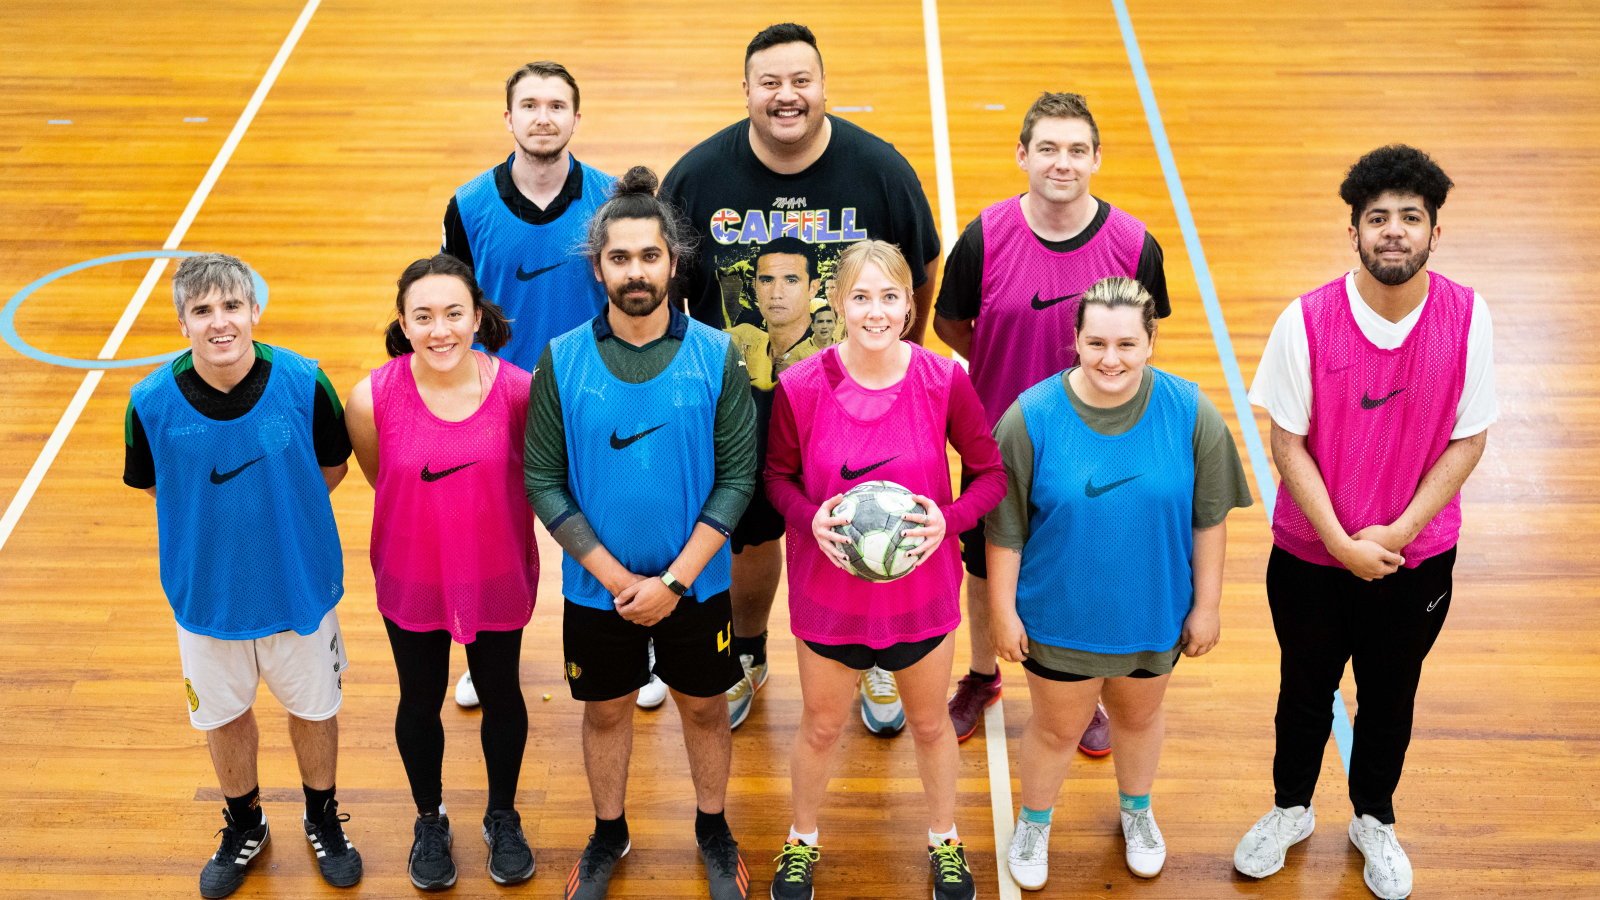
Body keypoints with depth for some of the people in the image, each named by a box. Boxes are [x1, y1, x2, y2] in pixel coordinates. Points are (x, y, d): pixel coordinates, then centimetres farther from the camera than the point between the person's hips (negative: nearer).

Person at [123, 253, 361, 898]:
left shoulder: (303, 383, -19)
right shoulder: (152, 402, -18)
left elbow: (331, 467, -2)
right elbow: (154, 486, 0)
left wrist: (276, 510, -5)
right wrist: (220, 519, -5)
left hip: (299, 586, -1)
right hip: (207, 595, 1)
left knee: (314, 707, 18)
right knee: (223, 715, 20)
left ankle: (323, 819, 46)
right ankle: (245, 826, 47)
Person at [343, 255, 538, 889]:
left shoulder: (520, 389, -21)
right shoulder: (372, 398, -21)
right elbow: (378, 477, -1)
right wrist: (434, 512, 6)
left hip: (498, 576, 0)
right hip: (412, 580, 0)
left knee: (500, 695, 20)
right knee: (420, 701, 19)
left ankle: (502, 817, 45)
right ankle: (430, 821, 45)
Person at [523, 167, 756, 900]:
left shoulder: (717, 356, -12)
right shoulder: (561, 360, -10)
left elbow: (737, 476, -11)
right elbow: (543, 481, -8)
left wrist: (675, 579, -17)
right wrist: (613, 576, -15)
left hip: (695, 585, 0)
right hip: (596, 589, 1)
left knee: (704, 708, 17)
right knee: (606, 710, 18)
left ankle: (713, 829, 41)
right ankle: (608, 834, 42)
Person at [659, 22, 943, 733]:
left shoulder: (882, 170, -14)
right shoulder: (697, 175, -12)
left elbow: (922, 277, 2)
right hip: (738, 403, 1)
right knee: (751, 538, 18)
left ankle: (873, 661, 44)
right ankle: (745, 658, 47)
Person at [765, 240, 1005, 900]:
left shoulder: (944, 381, -16)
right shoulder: (801, 386, -17)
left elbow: (992, 473, -5)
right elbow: (778, 475, -2)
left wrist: (948, 519, -23)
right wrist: (810, 519, -21)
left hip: (922, 586, 1)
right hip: (828, 586, 0)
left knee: (930, 722, 22)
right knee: (821, 725, 19)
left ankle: (944, 841, 48)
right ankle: (802, 841, 47)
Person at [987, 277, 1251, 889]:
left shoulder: (1190, 413, -15)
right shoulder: (1032, 416, -19)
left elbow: (1208, 517, -5)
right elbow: (1004, 528, -11)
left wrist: (1207, 604, -1)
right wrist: (1003, 610, -8)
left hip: (1155, 612, 2)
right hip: (1058, 615, -2)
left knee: (1139, 715, 25)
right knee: (1057, 727, 16)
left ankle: (1136, 810, 54)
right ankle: (1034, 822, 46)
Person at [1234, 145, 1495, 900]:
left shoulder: (1466, 317, -14)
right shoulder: (1307, 321, -18)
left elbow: (1468, 439, -8)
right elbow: (1288, 443, -12)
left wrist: (1397, 532, -14)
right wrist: (1342, 543, -16)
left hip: (1417, 558, 1)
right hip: (1311, 556, -1)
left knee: (1391, 694, 20)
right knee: (1306, 688, 19)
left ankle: (1374, 819, 44)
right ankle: (1291, 809, 44)